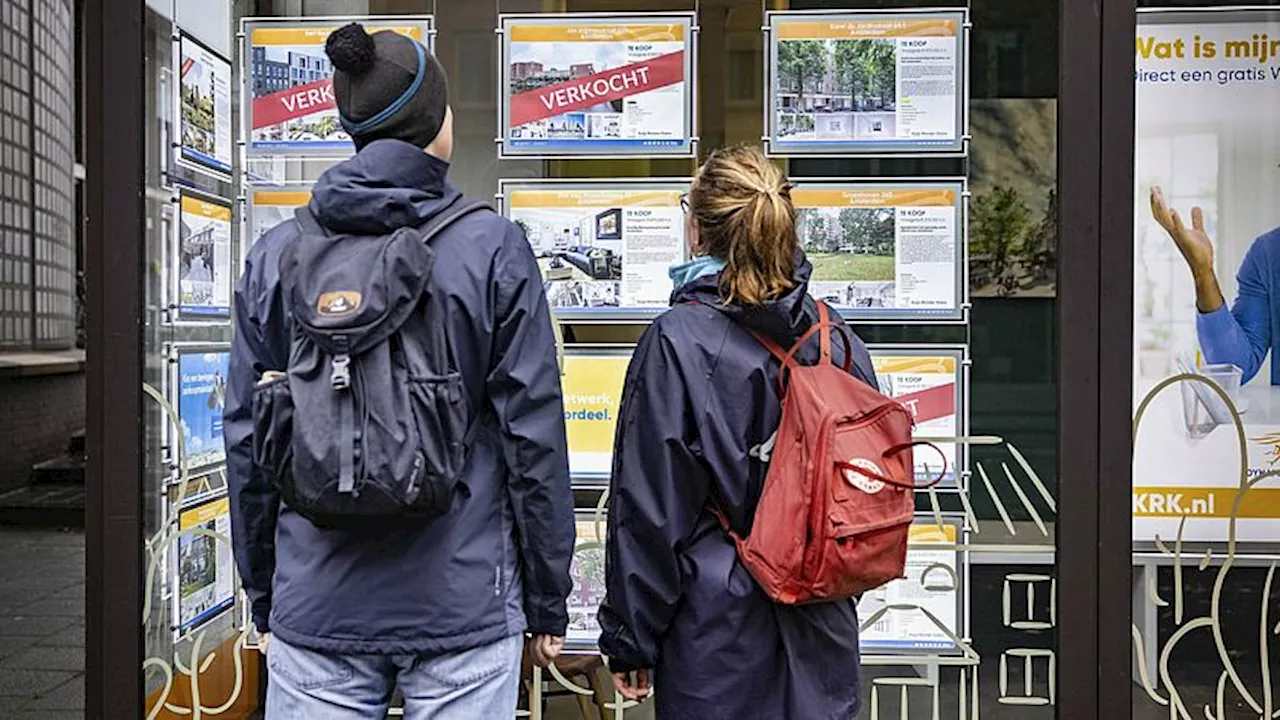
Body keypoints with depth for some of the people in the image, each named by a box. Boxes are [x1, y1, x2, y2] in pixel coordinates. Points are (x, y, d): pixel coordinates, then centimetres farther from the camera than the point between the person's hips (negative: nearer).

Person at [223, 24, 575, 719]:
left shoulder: (274, 254, 1)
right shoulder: (494, 250, -8)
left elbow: (246, 440, 5)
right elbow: (533, 437, -8)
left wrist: (263, 597, 17)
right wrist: (547, 606, 3)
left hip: (315, 608, 3)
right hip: (463, 608, -2)